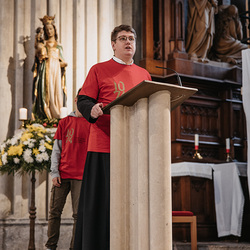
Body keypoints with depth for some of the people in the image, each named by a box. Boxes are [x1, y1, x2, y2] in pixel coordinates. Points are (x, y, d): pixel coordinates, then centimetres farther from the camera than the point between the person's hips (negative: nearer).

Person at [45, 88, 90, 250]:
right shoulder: (64, 122, 11)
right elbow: (56, 149, 8)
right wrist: (54, 172, -2)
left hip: (81, 175, -1)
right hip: (62, 174, 1)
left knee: (79, 214, -3)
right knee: (55, 211, 1)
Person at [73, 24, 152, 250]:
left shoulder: (144, 75, 19)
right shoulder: (99, 70, 6)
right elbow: (83, 101, 0)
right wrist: (92, 110, -22)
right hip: (104, 146, -4)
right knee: (100, 199, -3)